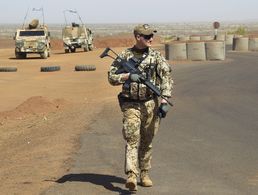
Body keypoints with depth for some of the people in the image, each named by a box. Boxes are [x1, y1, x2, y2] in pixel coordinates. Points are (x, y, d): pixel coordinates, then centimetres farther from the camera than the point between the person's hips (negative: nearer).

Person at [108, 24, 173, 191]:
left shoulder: (156, 56, 3)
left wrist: (164, 100, -14)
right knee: (132, 140, -11)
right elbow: (112, 77, 3)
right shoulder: (125, 56, 2)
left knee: (147, 142, 9)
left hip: (150, 104, 2)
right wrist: (128, 76, -15)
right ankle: (132, 176, -21)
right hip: (130, 104, -1)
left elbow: (166, 77, -4)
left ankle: (144, 174, 23)